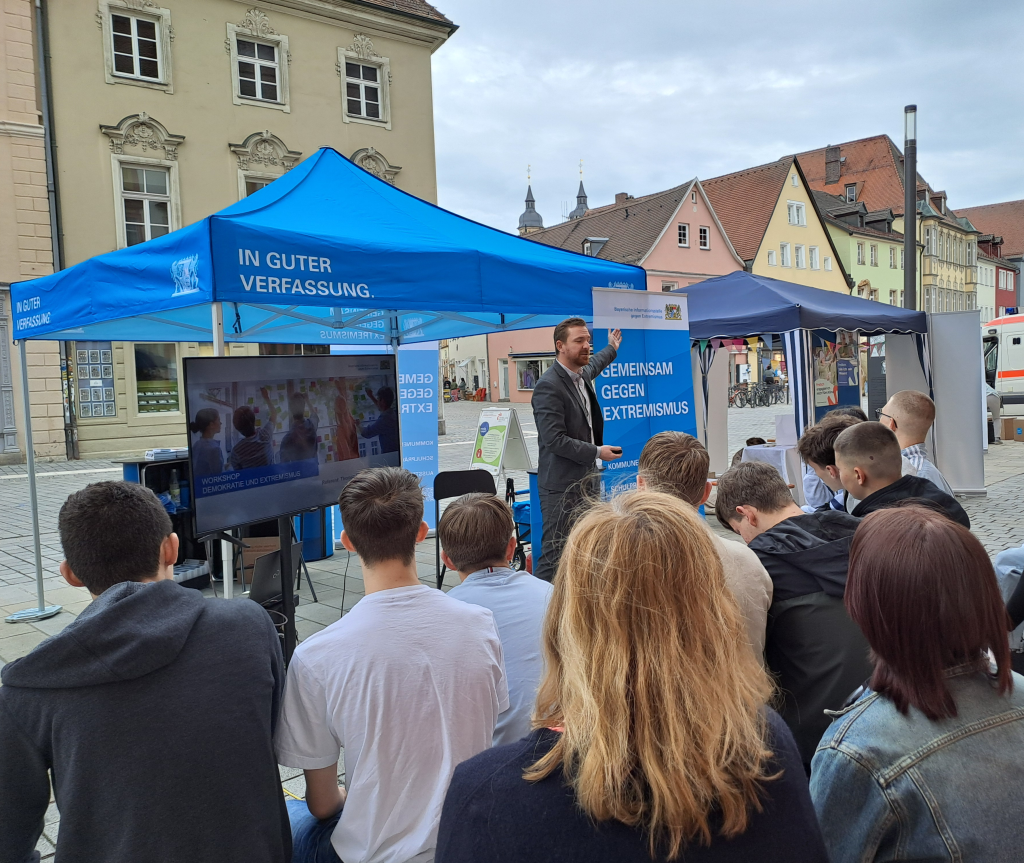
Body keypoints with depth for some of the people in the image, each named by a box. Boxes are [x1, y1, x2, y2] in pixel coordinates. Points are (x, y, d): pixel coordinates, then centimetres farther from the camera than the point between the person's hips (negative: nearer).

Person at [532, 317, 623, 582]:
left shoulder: (582, 375, 10)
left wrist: (611, 349, 54)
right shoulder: (549, 386, -17)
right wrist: (597, 452, -15)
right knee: (555, 555, -6)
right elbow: (554, 439, -23)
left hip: (586, 480, 9)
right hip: (561, 487, -9)